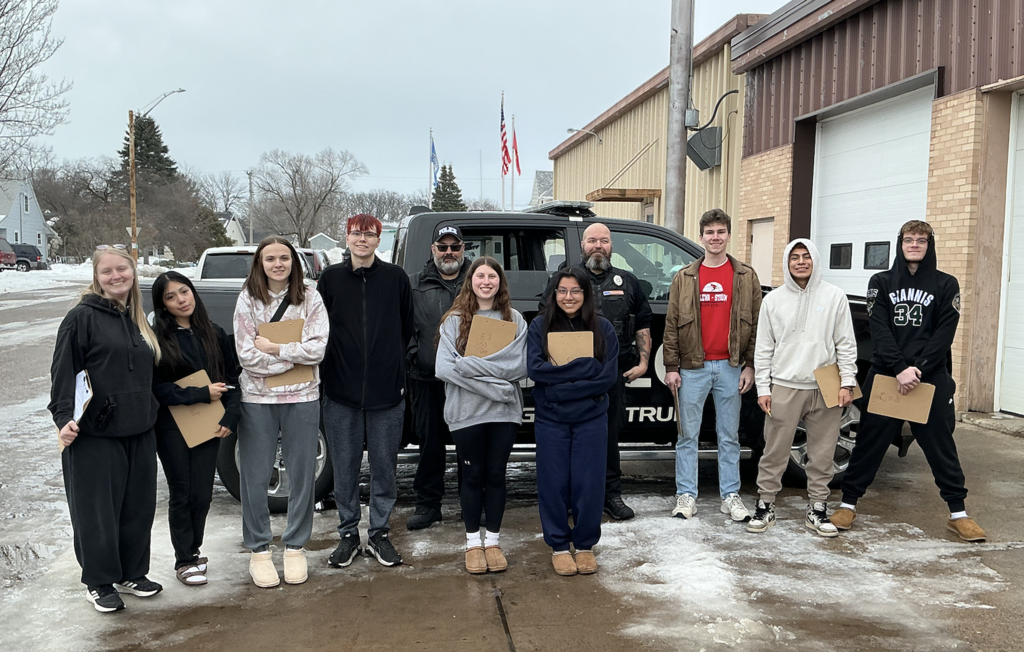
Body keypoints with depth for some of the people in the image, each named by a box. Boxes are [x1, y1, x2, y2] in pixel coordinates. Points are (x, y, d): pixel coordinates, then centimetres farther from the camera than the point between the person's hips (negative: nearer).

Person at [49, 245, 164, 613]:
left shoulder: (138, 320, 14)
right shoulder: (81, 317, -7)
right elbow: (63, 373, -10)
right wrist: (64, 418, -20)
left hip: (139, 432, 7)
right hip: (94, 434, -6)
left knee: (139, 507, 12)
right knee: (98, 510, 2)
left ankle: (132, 574, 27)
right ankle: (99, 583, 17)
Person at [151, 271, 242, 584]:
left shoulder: (215, 334, 6)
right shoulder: (156, 339, -6)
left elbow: (233, 379, 7)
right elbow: (157, 388, -11)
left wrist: (230, 417, -4)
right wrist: (202, 394, -16)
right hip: (172, 428, -3)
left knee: (203, 494, 7)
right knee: (182, 494, 5)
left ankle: (194, 549, 28)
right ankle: (184, 560, 19)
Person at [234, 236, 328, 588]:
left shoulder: (310, 298, 1)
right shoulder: (247, 299, 0)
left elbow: (318, 349, -9)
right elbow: (246, 355, -7)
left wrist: (274, 348, -12)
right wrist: (295, 353, -9)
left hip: (301, 398, 1)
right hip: (257, 398, 0)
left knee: (302, 474, 7)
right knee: (255, 477, 4)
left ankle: (295, 547, 22)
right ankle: (259, 550, 19)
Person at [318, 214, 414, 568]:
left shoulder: (395, 277, 3)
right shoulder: (331, 277, 4)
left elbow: (406, 328, 9)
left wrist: (392, 365, 7)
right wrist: (328, 372, 6)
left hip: (387, 391, 0)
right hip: (341, 391, 0)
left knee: (385, 466, 7)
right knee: (345, 468, 8)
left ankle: (379, 533, 21)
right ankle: (348, 533, 22)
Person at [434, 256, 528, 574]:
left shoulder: (514, 319, 2)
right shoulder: (455, 320, 0)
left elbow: (520, 367, -11)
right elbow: (444, 368, -11)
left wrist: (470, 364, -16)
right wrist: (494, 386, -17)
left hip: (505, 411, 1)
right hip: (466, 412, -1)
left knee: (496, 474, 9)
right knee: (473, 475, 9)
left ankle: (493, 540, 23)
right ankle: (473, 541, 23)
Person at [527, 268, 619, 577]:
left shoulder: (603, 328, 1)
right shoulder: (539, 326, 1)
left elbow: (609, 376, -6)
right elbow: (534, 369, -12)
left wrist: (560, 386, -14)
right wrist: (586, 366, -17)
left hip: (591, 419, 0)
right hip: (550, 420, 0)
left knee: (589, 483, 4)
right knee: (554, 483, 5)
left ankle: (585, 545, 21)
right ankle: (559, 546, 21)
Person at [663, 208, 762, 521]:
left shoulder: (746, 276, 6)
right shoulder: (684, 277, 6)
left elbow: (756, 324, 6)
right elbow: (672, 325, 4)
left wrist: (750, 365, -1)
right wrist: (671, 366, -1)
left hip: (731, 367, 0)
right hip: (693, 368, 0)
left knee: (729, 436, 8)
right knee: (688, 434, 5)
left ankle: (730, 495, 17)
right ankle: (686, 495, 13)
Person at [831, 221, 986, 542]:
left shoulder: (946, 285, 5)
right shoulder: (881, 282, 6)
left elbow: (944, 334, -4)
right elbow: (879, 330, -5)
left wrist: (918, 369, -16)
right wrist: (900, 368, -17)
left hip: (931, 379, 0)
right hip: (884, 375, 0)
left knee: (941, 444, 5)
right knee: (869, 441, 5)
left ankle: (958, 513, 16)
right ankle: (848, 503, 14)